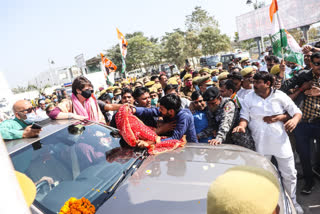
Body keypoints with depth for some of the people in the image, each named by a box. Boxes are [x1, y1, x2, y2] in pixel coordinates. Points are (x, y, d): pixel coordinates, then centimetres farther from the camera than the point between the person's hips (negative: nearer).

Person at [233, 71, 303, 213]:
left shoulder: (280, 96, -3)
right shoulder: (249, 98, -3)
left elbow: (296, 111, 3)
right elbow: (244, 116, -3)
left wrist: (295, 119, -19)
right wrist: (242, 126, -23)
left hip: (281, 141, 1)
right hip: (260, 143, 0)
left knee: (289, 174, 12)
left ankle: (292, 201, 37)